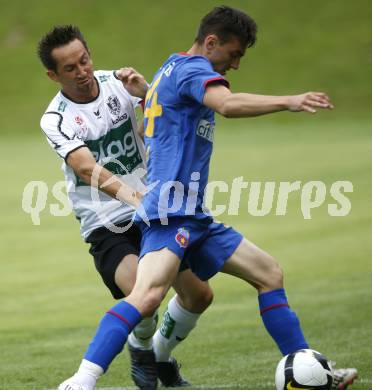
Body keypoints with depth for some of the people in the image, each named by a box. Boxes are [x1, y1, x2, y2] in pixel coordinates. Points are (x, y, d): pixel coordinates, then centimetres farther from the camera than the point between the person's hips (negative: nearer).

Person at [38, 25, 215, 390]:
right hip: (105, 226, -4)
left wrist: (145, 92, -29)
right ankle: (141, 348, 7)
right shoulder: (55, 119, -13)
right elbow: (86, 168, -28)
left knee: (199, 294, 4)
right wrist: (126, 192, -45)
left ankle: (160, 357, 32)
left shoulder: (116, 83, -2)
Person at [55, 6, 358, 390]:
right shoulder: (191, 68, -8)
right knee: (149, 293, -31)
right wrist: (288, 101, -35)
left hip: (193, 216, 11)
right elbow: (228, 104, -29)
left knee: (269, 273, 12)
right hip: (169, 211, -11)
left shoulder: (170, 68, 23)